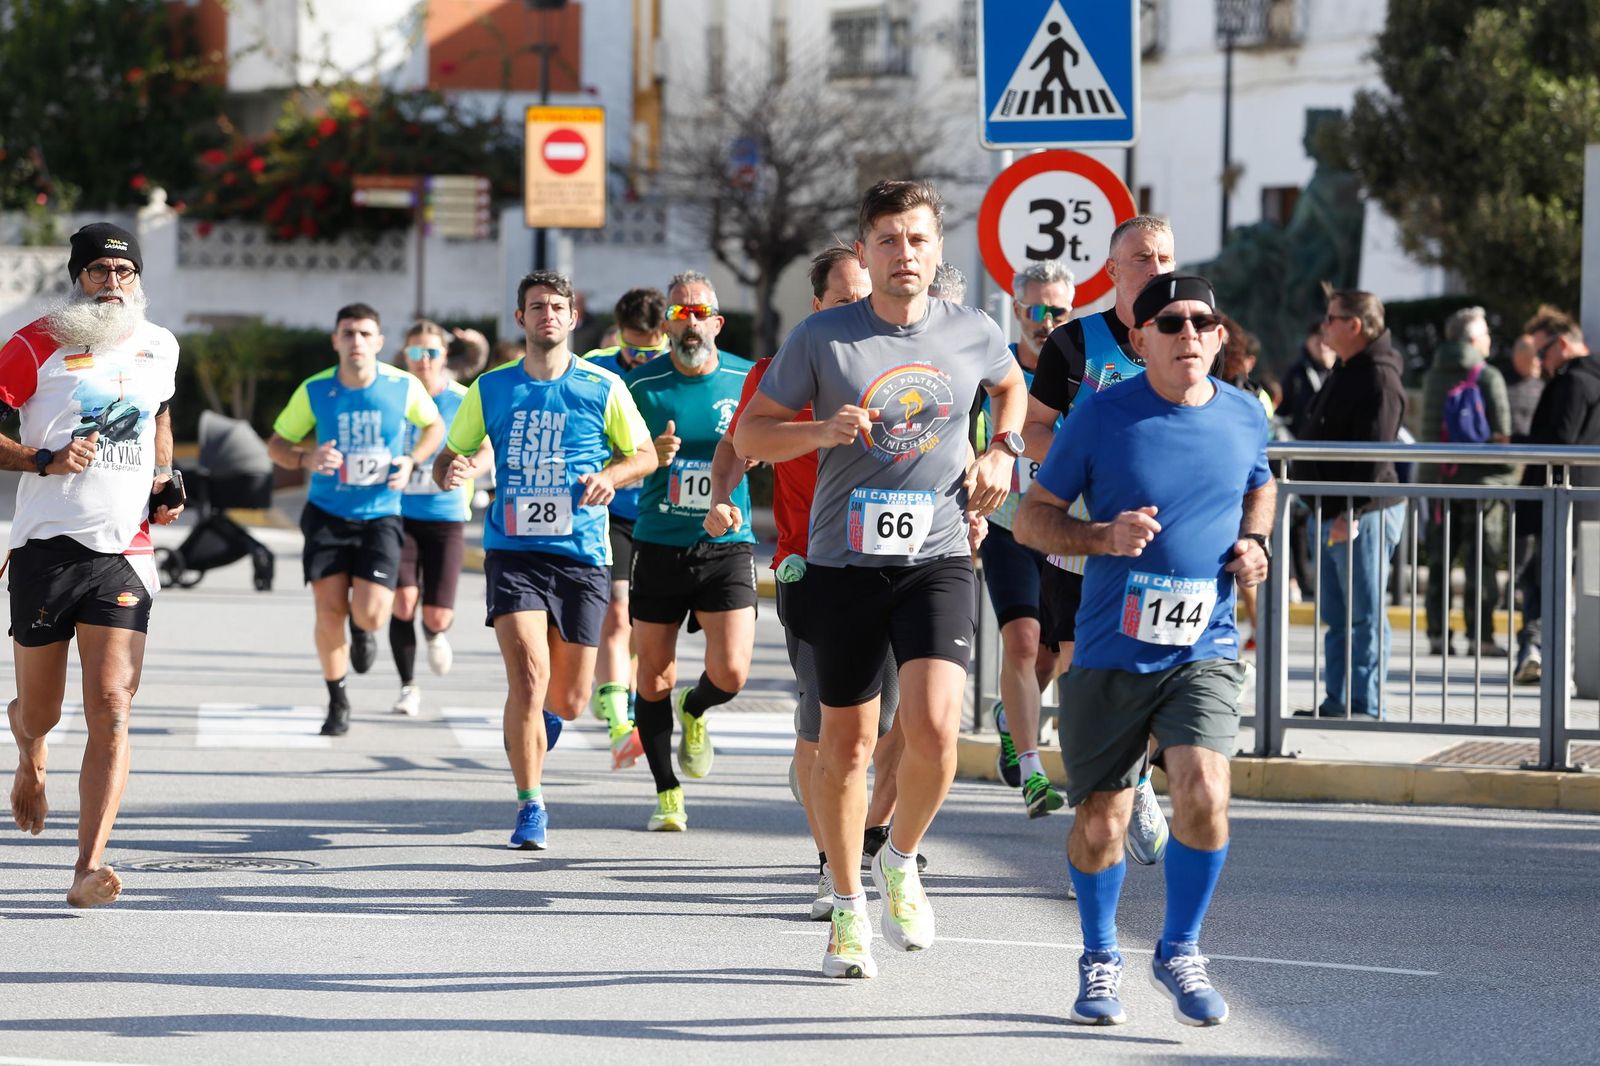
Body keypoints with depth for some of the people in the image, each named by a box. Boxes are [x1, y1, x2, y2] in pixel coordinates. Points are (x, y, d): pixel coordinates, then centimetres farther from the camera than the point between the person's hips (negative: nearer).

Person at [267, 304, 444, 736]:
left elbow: (434, 426, 13)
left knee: (370, 614, -13)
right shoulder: (314, 391, -7)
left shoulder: (404, 387, -7)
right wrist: (306, 459, -18)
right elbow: (276, 444, 3)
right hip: (327, 513, 1)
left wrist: (411, 461, -6)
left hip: (380, 515, -1)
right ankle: (337, 701, 16)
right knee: (330, 611, -6)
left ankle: (362, 629, 28)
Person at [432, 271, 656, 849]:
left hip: (582, 556, 0)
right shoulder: (490, 389, 5)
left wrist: (611, 475, -10)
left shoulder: (604, 388, 1)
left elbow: (645, 454, 11)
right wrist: (451, 473, -12)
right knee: (528, 676, -18)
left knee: (567, 702, 5)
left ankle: (540, 717, 44)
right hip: (512, 553, 0)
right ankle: (530, 808, -5)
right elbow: (449, 459, 12)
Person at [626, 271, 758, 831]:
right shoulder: (642, 384, -3)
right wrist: (651, 456, -17)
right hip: (658, 546, 0)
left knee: (731, 671, -12)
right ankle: (667, 792, 20)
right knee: (654, 675, 4)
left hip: (727, 545, 0)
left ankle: (694, 711, 25)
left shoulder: (748, 379, 0)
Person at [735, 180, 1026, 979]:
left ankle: (901, 861, 12)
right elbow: (749, 436, 0)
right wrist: (824, 430, -17)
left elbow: (1012, 386, 26)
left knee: (933, 729, -17)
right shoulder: (821, 338, -4)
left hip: (936, 560, 0)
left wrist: (1001, 452, 8)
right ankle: (847, 907, 26)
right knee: (845, 743, 7)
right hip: (845, 562, 0)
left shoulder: (972, 333, 3)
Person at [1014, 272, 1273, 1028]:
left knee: (1202, 792, -20)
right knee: (1101, 823, 5)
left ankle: (1179, 951, 3)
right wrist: (1103, 537, -19)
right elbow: (1031, 518, -1)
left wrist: (1254, 541, 6)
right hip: (1110, 655, -1)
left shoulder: (1245, 416, 3)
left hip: (1203, 650, 1)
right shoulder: (1100, 417, -7)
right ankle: (1099, 959, 32)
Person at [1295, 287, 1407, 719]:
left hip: (1364, 515, -10)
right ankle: (1337, 702, 17)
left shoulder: (1379, 378, -14)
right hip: (1329, 514, 10)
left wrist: (1353, 513, -25)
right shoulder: (1344, 373, 18)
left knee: (1365, 615, -6)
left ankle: (1366, 705, -5)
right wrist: (1317, 511, 22)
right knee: (1335, 616, 12)